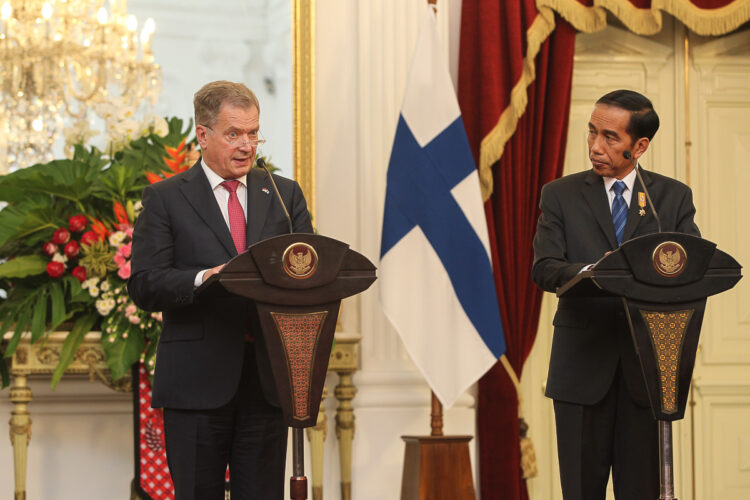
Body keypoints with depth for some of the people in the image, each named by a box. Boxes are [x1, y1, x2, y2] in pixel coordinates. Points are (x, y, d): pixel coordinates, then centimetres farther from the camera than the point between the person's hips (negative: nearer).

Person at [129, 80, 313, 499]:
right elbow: (144, 285, -5)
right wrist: (203, 279, -24)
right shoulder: (165, 198, 4)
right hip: (198, 382, -3)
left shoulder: (285, 194, 15)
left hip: (267, 379, 3)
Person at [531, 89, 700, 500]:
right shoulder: (560, 195, 6)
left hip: (648, 363, 1)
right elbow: (544, 269, -5)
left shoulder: (674, 197, 9)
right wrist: (591, 272, -26)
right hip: (582, 362, 0)